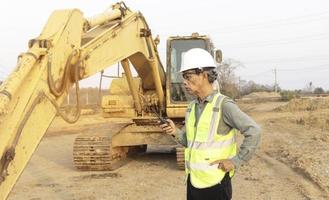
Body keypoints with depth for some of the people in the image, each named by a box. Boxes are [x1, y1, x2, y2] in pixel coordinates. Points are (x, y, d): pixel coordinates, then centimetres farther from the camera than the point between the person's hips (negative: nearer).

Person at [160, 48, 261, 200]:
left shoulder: (223, 105, -14)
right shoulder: (192, 107, 8)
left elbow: (254, 132, -17)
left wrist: (235, 161, -15)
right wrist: (176, 133, -4)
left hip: (215, 182, -6)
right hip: (193, 179, 6)